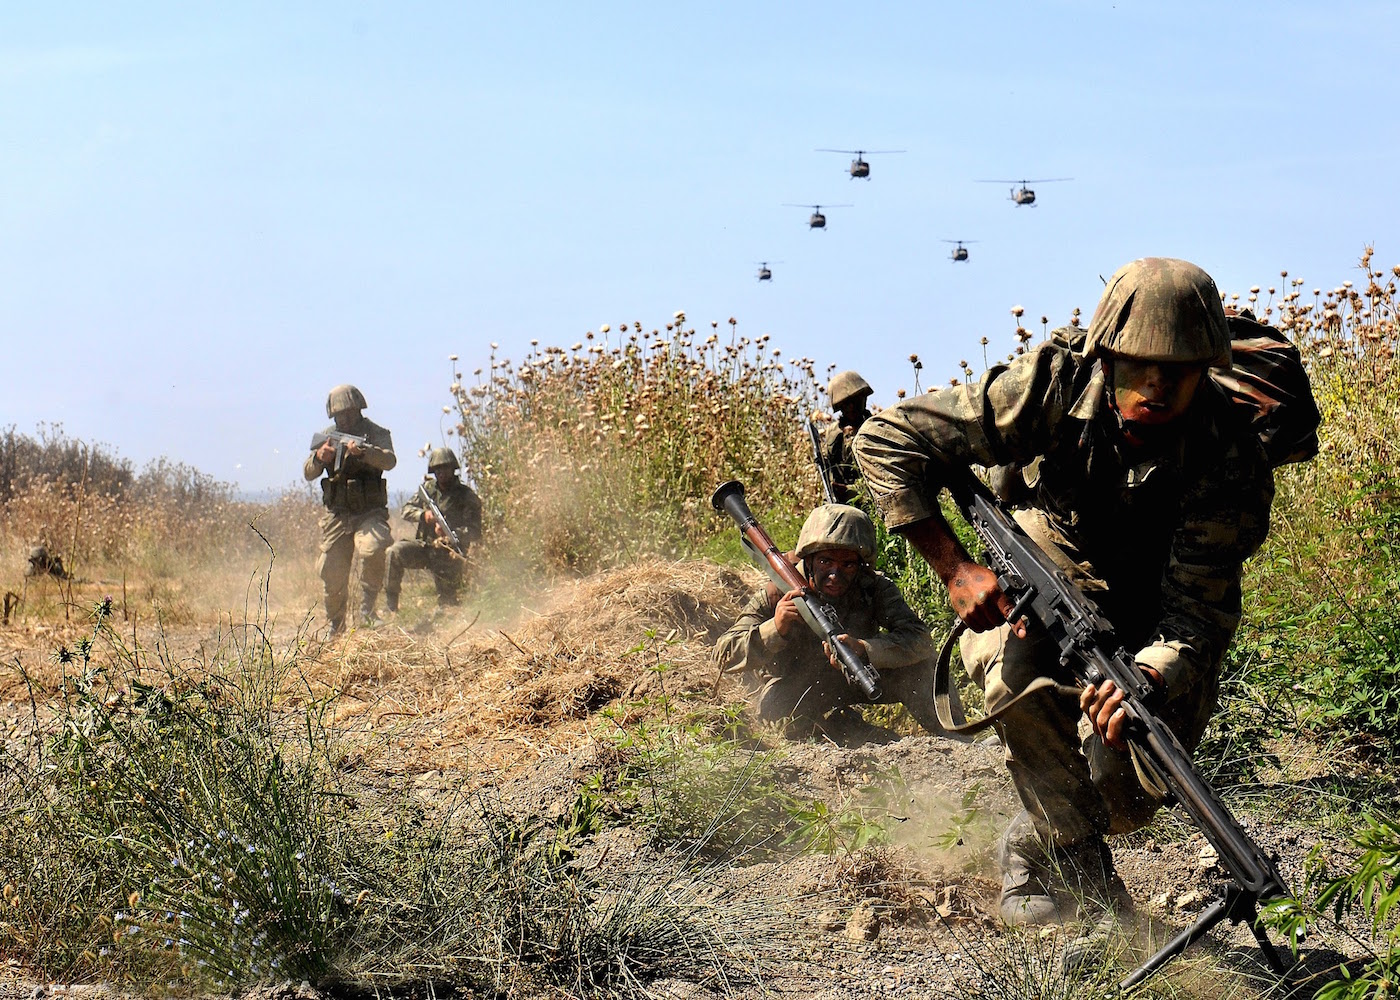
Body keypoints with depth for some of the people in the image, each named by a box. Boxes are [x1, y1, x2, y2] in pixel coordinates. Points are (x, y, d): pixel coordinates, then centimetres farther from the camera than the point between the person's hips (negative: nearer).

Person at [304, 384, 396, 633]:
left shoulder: (376, 434, 0)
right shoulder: (327, 436, 9)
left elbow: (389, 461, -20)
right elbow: (308, 473, 3)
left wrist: (363, 451, -38)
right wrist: (319, 457, -20)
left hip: (370, 512, -3)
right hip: (337, 515, 3)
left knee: (372, 549, -31)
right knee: (332, 574, 1)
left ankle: (366, 610, -17)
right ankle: (336, 626, 21)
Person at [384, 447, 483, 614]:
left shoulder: (467, 496, -5)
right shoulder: (428, 488, 9)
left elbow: (474, 532, -12)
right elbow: (407, 509, 7)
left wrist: (449, 533, -29)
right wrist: (423, 514, -15)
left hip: (448, 555, -3)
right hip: (424, 546, 3)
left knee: (447, 602, -8)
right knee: (395, 552, -25)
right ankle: (390, 605, -19)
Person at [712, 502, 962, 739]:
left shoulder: (874, 590, -21)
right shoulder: (777, 596, -24)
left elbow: (920, 640, -34)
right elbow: (724, 656, -27)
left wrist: (863, 649, -51)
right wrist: (774, 630, -45)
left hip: (851, 680, 2)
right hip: (793, 694, -2)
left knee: (916, 664, -23)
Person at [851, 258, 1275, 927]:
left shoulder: (1234, 466, -27)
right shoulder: (1055, 389, -26)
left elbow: (1198, 615, -30)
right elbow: (887, 441, -23)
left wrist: (1148, 679, -53)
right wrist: (956, 569, -31)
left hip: (1154, 626, 0)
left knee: (1127, 799, -21)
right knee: (1018, 663, -35)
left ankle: (1033, 845, 17)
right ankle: (1087, 876, -17)